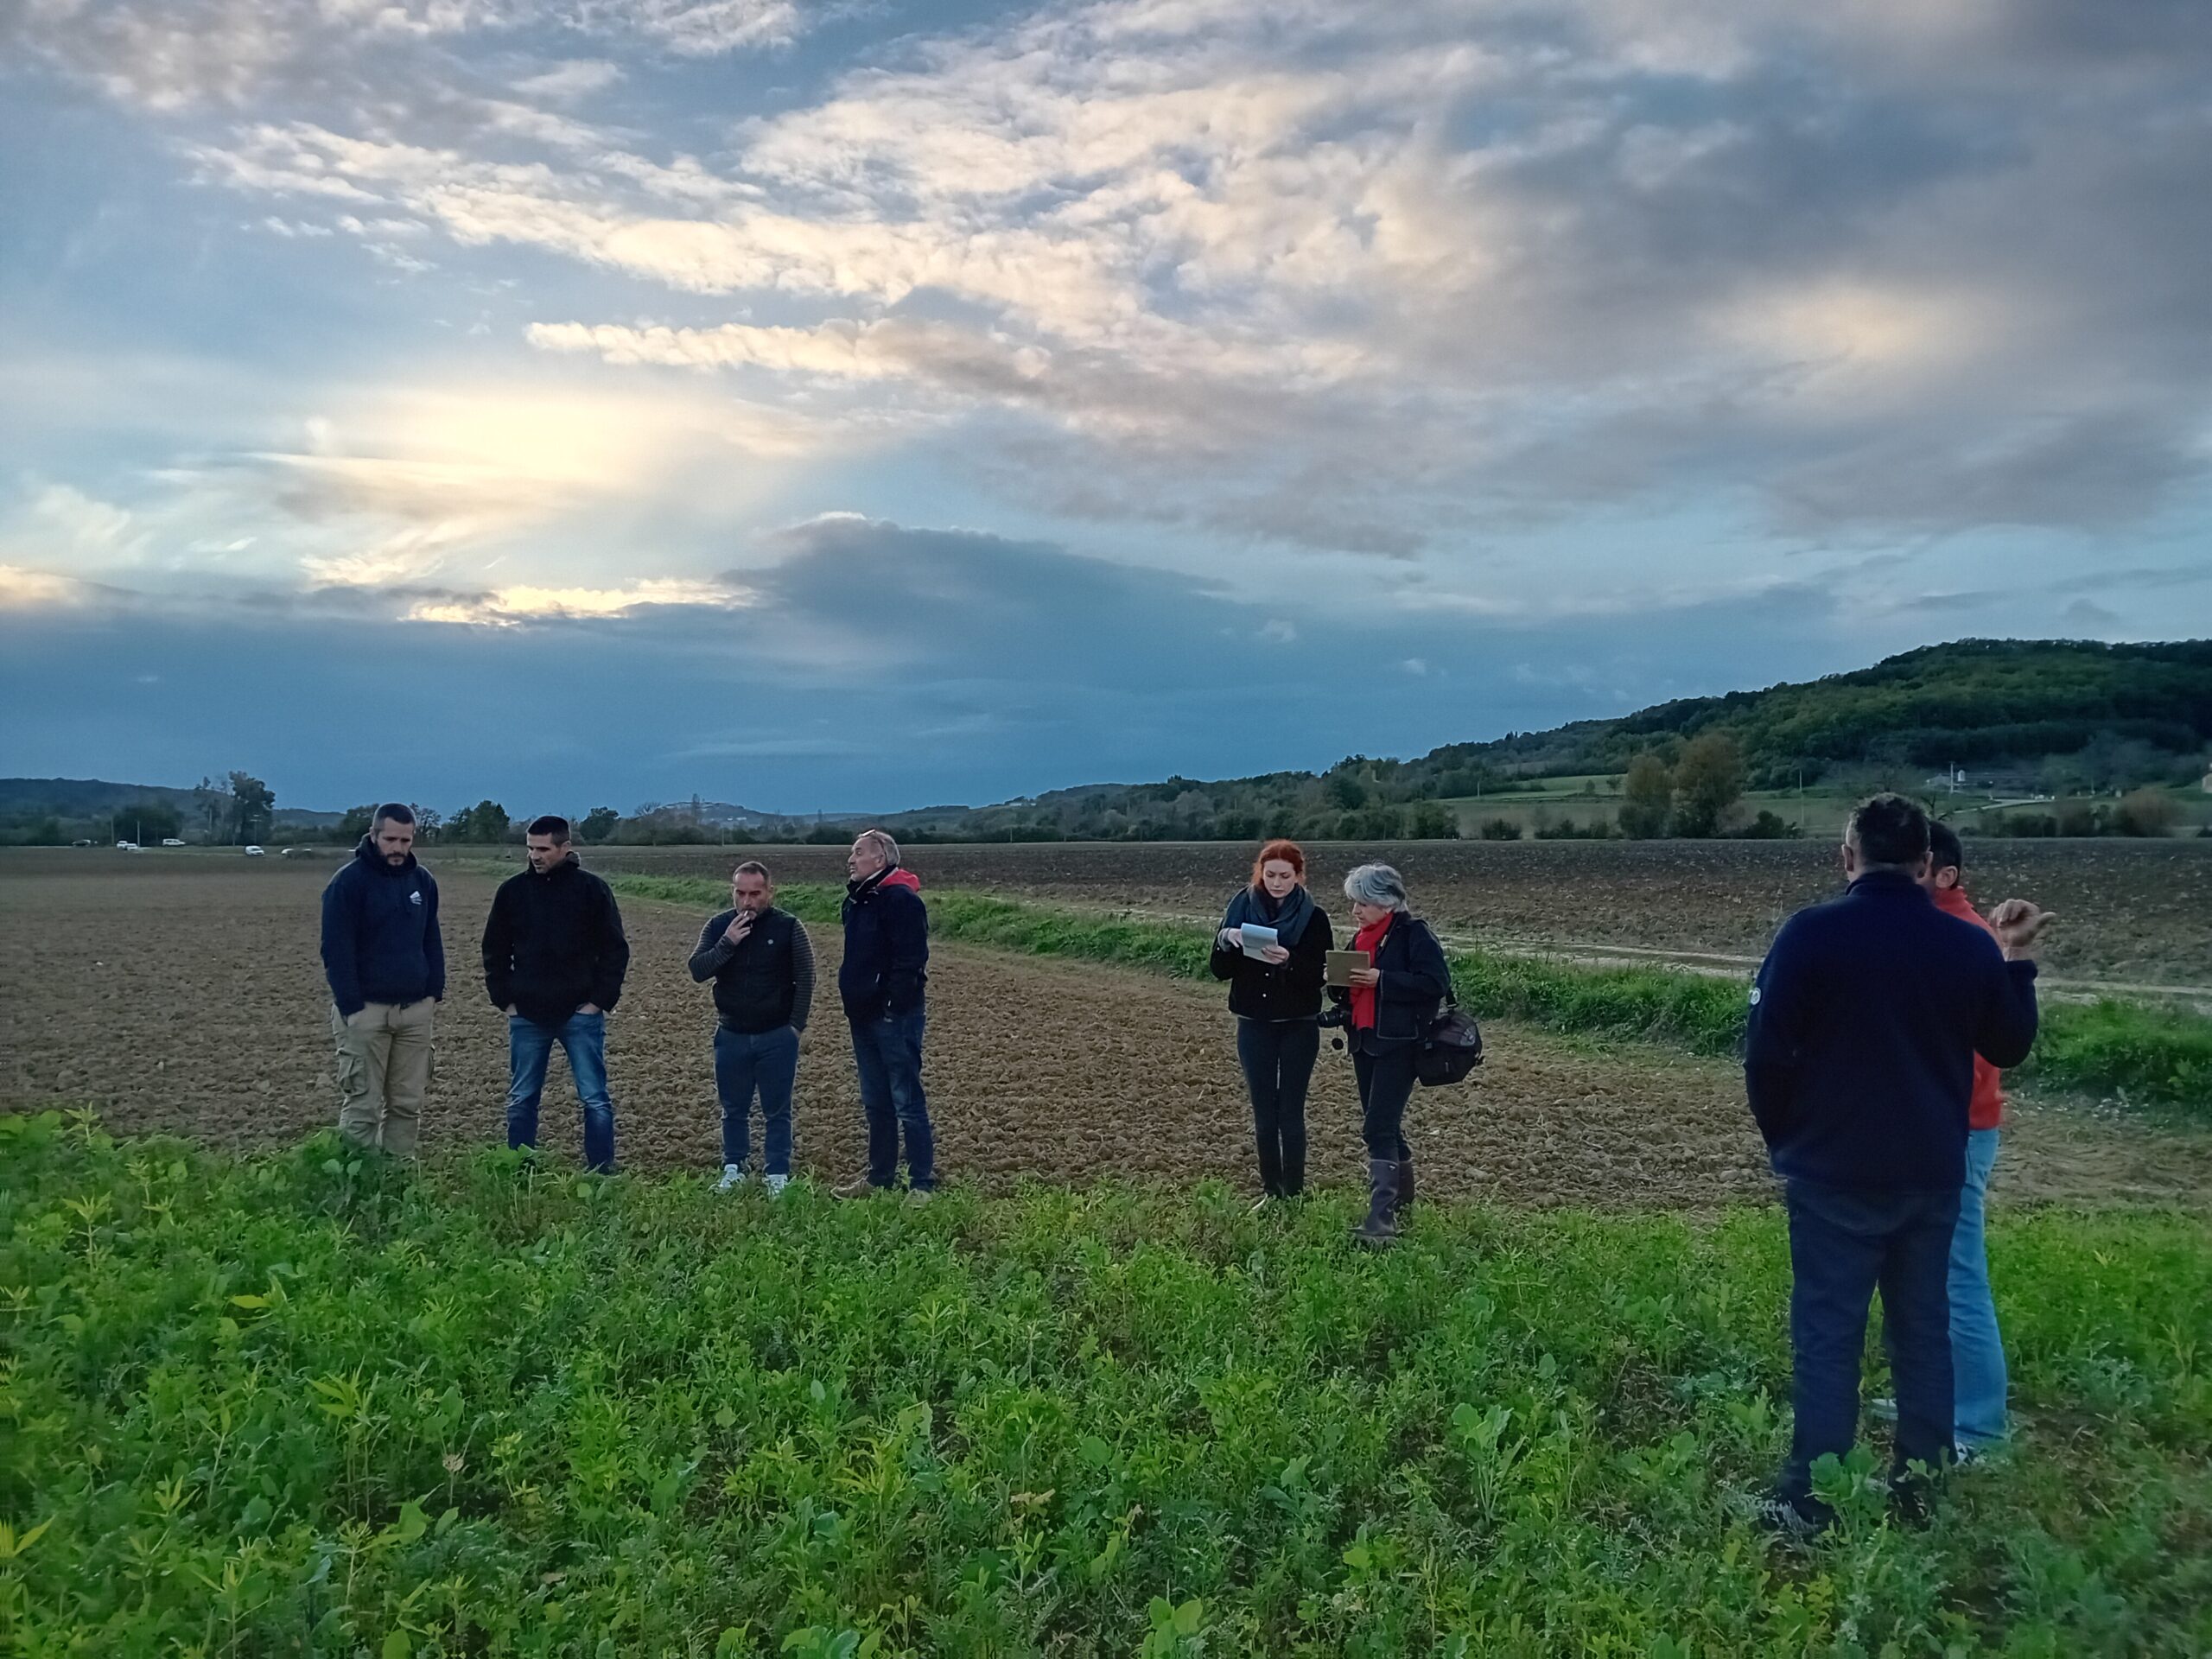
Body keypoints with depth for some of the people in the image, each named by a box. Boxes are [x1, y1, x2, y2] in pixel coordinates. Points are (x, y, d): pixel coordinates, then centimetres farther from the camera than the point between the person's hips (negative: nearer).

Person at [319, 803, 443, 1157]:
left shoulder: (422, 881, 10)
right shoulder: (349, 882, -7)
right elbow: (336, 950, -10)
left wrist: (435, 992, 7)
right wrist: (351, 1007, -15)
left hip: (415, 1008, 5)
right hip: (366, 1008, -5)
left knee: (408, 1104, 6)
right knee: (362, 1105, -3)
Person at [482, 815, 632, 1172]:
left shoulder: (592, 888, -3)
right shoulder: (512, 890, 4)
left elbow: (615, 949, -1)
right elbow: (494, 950, 11)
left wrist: (601, 1000, -7)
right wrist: (504, 999, 3)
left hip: (581, 1015, -3)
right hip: (527, 1016, 3)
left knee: (595, 1099, 1)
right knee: (521, 1101, 9)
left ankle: (602, 1176, 8)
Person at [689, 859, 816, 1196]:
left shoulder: (789, 927, -7)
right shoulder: (718, 925, 1)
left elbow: (805, 979, -4)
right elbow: (697, 970, -6)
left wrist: (795, 1026, -8)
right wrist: (727, 944, -21)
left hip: (777, 1036, -2)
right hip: (731, 1035, 3)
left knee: (776, 1111, 5)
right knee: (734, 1109, 12)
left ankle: (777, 1173, 14)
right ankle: (733, 1169, 25)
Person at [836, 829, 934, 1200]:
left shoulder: (901, 900, -15)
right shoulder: (857, 899, 14)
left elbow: (910, 960, -21)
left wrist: (895, 1007, -23)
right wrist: (852, 1002, 15)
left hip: (894, 1016, -9)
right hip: (864, 1016, 9)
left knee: (907, 1103, -4)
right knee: (875, 1102, 16)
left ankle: (922, 1184, 2)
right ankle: (880, 1176, 27)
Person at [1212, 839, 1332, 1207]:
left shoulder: (1313, 918, -4)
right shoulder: (1242, 908, 1)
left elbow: (1318, 976, -10)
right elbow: (1221, 970, 0)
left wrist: (1288, 961, -28)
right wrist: (1226, 939, -19)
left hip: (1299, 1027, -2)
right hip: (1254, 1026, 2)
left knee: (1290, 1112, -2)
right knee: (1264, 1113, 8)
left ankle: (1294, 1193, 7)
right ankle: (1271, 1190, 18)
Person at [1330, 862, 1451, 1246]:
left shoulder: (1413, 933, -10)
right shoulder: (1361, 938, 14)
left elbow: (1436, 982, -18)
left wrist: (1381, 979, -22)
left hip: (1399, 1042, -8)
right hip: (1364, 1041, 8)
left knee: (1378, 1128, -14)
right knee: (1384, 1125, 16)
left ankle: (1382, 1218, -15)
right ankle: (1402, 1194, 33)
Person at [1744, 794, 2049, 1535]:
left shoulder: (1811, 933, -13)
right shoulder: (1969, 945, -1)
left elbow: (1767, 1055, -13)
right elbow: (2009, 1047, 13)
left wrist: (1784, 1141, 3)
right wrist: (2015, 958, 23)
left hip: (1834, 1174, -4)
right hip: (1932, 1175, 4)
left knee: (1827, 1333, 1)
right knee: (1923, 1328, 15)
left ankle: (1810, 1501, 4)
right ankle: (1920, 1488, 23)